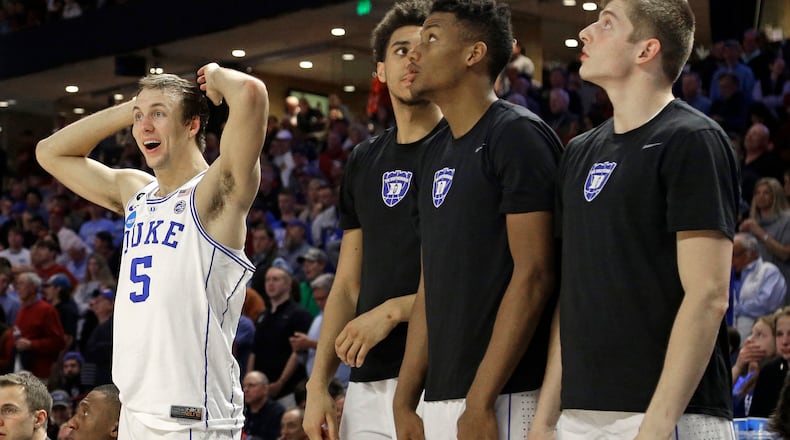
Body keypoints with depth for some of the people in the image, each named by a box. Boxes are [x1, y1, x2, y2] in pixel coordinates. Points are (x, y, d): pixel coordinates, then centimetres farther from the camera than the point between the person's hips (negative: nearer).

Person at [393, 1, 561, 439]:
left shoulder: (517, 135, -8)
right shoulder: (435, 156, 17)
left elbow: (533, 276, -15)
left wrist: (480, 402, -19)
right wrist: (404, 403, 13)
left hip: (501, 400, -8)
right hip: (438, 400, 8)